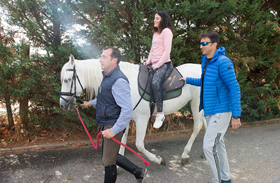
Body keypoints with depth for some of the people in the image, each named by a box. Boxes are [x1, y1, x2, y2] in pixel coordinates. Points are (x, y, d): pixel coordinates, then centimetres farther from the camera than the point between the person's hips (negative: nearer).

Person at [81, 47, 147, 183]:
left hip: (113, 126, -10)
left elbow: (127, 110, -28)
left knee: (108, 161, 4)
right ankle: (138, 172, 36)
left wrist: (114, 130, -29)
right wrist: (91, 103, 31)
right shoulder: (107, 76, 9)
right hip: (106, 125, 10)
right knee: (112, 156, 23)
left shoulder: (119, 81, -23)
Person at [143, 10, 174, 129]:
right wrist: (148, 61, 9)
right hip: (155, 65, 10)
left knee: (155, 82, -34)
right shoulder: (155, 33, 23)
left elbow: (167, 50, -12)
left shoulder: (166, 31, -4)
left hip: (164, 64, -10)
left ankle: (160, 114, -29)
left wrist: (158, 64, -16)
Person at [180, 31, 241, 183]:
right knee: (218, 145, 18)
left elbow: (234, 88, -20)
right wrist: (188, 80, 23)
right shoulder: (205, 61, 10)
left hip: (221, 112, -9)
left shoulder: (223, 62, -17)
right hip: (210, 111, 9)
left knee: (209, 146, -10)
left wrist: (236, 115, -22)